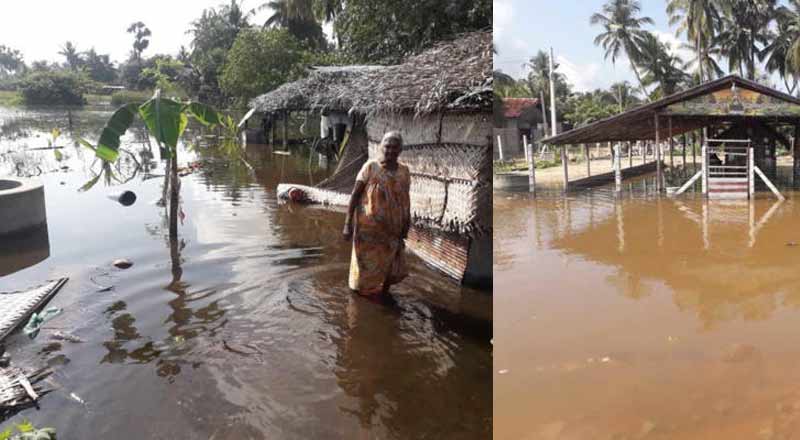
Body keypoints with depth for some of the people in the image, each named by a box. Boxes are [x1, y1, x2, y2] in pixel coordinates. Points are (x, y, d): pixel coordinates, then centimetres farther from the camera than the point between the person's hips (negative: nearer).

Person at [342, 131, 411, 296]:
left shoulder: (404, 171, 1)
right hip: (368, 228, -3)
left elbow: (406, 200, 7)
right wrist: (348, 224, -12)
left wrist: (406, 226, 7)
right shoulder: (370, 167, -10)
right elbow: (354, 196, -9)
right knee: (366, 266, 9)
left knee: (389, 266, 12)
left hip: (391, 230, 3)